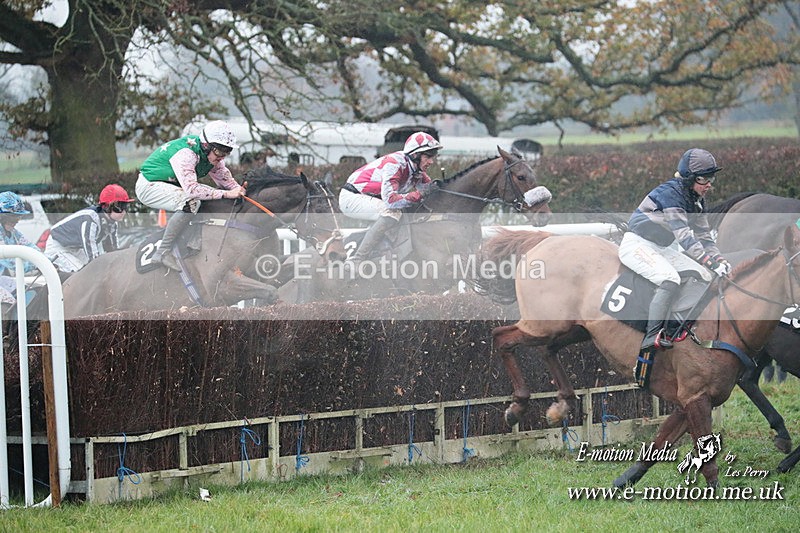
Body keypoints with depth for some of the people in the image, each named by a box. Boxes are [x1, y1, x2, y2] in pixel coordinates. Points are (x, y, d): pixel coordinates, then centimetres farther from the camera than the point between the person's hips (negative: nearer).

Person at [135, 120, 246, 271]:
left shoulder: (212, 154, -4)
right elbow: (191, 188, -40)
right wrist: (226, 194, -41)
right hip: (149, 186, -9)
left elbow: (224, 178, 2)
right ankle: (163, 252, -27)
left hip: (171, 184, 9)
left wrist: (238, 190, -19)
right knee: (191, 203, -32)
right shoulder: (186, 153, -31)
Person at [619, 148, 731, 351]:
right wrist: (710, 262, -37)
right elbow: (684, 236, -31)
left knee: (704, 276, -3)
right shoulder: (670, 193, -23)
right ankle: (652, 337, -37)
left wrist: (718, 258, -11)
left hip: (663, 248, 9)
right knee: (670, 280, -33)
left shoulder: (696, 200, 6)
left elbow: (703, 235, 8)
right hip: (638, 245, -9)